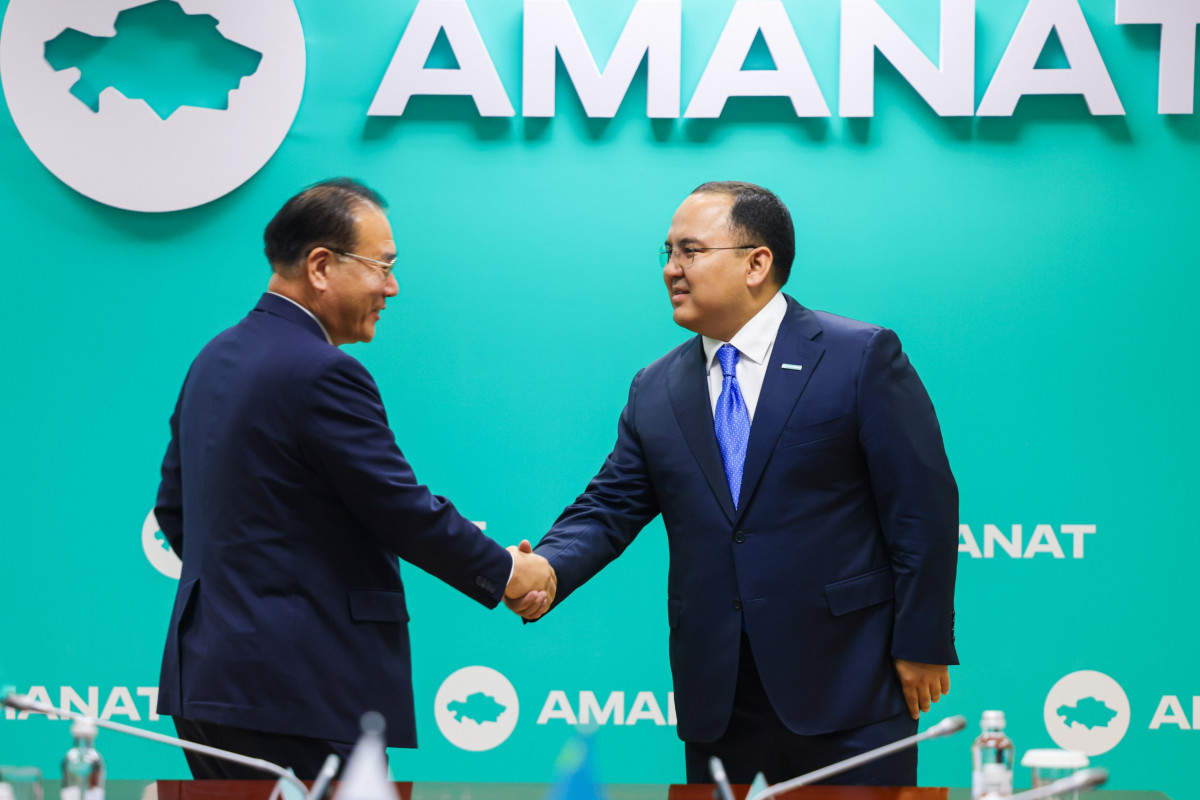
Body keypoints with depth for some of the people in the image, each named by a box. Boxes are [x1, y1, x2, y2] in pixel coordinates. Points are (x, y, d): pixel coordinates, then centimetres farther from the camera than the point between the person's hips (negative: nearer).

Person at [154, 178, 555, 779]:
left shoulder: (216, 359, 13)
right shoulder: (322, 374, -16)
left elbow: (173, 508, 20)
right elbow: (407, 514, -13)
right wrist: (506, 574, 1)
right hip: (299, 695, -10)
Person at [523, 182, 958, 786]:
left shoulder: (862, 357, -3)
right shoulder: (655, 390, 12)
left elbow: (922, 508, -4)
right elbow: (608, 509, 9)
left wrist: (921, 648, -8)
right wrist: (544, 570, -12)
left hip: (846, 690, -4)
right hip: (716, 704, 4)